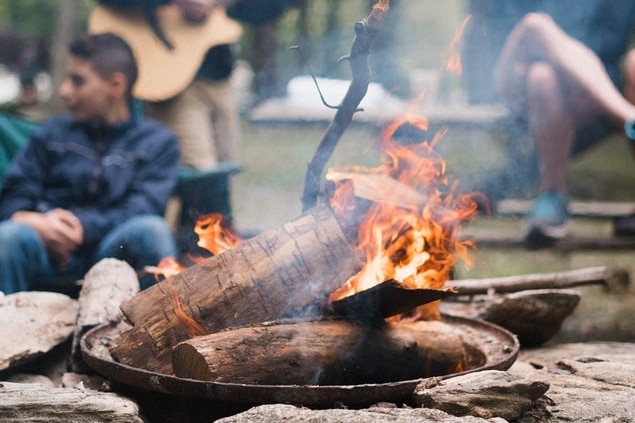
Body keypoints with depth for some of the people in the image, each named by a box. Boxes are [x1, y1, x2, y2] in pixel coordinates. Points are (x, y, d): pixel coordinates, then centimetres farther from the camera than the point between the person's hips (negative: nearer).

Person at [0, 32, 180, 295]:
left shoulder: (158, 142, 12)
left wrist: (84, 227, -18)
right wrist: (37, 222, -14)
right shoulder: (52, 133, 19)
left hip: (115, 249, -1)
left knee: (152, 229, -33)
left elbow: (142, 211, -3)